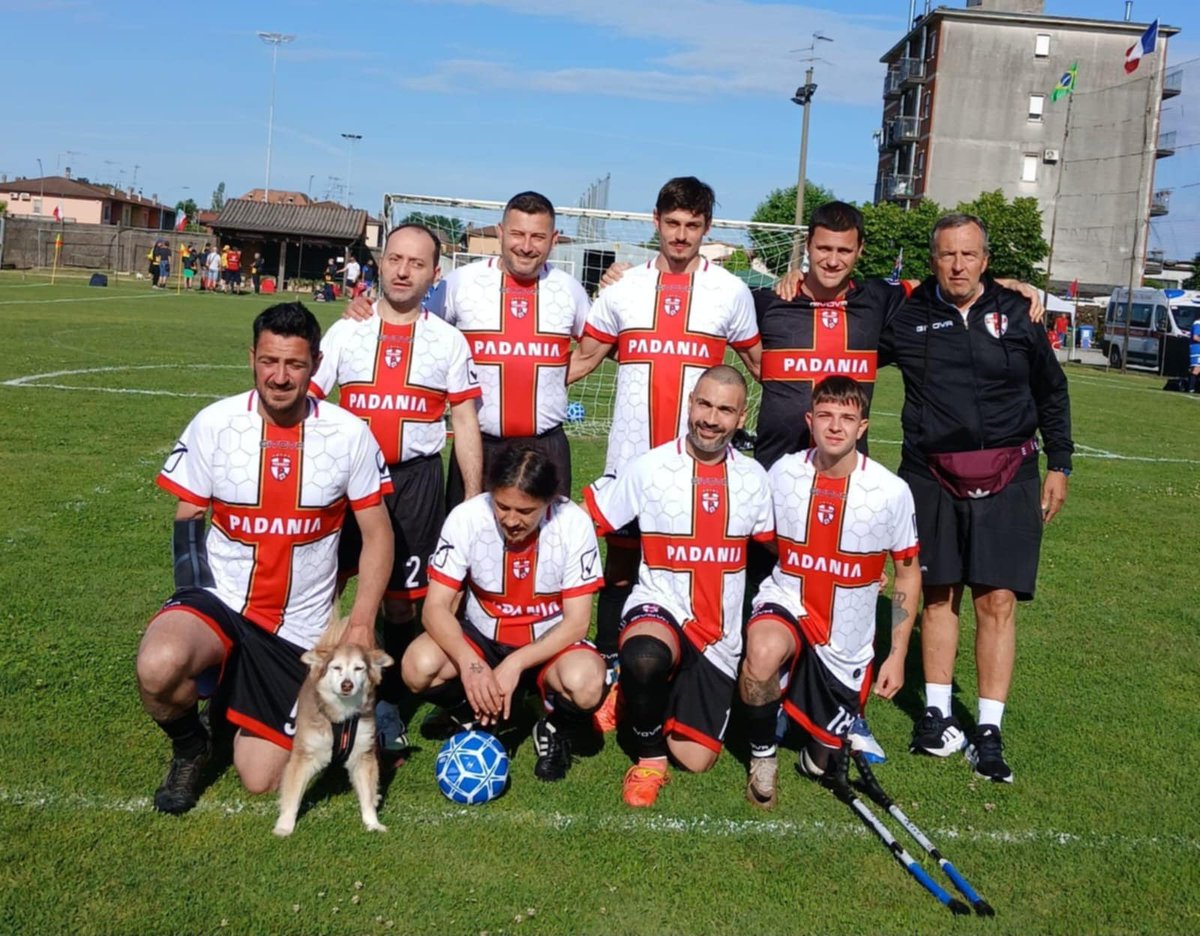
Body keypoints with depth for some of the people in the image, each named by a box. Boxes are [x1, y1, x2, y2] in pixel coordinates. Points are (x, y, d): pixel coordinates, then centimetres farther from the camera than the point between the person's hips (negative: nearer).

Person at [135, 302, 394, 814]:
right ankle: (189, 747, 2)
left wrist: (361, 623, -9)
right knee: (157, 668, -35)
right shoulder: (214, 423, -6)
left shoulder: (350, 434, -7)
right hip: (219, 598, 0)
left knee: (261, 781, 1)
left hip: (299, 629, 0)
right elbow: (186, 518, 4)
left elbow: (377, 535, 0)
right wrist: (194, 591, -11)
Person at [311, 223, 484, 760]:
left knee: (402, 598, 6)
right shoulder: (347, 332, 7)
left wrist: (475, 500, 3)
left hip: (416, 479, -1)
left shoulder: (448, 341, 6)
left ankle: (388, 702, 22)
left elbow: (465, 422, 7)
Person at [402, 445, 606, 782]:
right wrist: (469, 662, -35)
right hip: (481, 637, 2)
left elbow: (576, 622, -17)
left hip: (549, 642, -2)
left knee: (585, 683, -35)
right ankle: (488, 722, 3)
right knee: (418, 667, -28)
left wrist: (515, 665, -29)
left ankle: (556, 732, 2)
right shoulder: (466, 517, -18)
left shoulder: (574, 523, -20)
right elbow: (436, 606, -16)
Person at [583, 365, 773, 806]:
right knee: (644, 656, -40)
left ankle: (662, 697, 31)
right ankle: (649, 757, -10)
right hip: (659, 606, -3)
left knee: (695, 759, -3)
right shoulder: (650, 468, -6)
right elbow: (584, 520, -2)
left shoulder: (753, 477, 4)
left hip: (719, 634, 3)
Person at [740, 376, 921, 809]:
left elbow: (908, 573, -1)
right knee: (763, 651, -38)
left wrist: (897, 655, -1)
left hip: (847, 641, 1)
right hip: (787, 604, 0)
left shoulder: (891, 491, -13)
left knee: (822, 761, 7)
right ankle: (762, 755, -9)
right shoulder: (782, 473, -10)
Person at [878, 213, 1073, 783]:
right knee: (939, 593, 8)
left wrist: (1059, 465, 12)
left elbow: (1051, 391, 14)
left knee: (998, 600, -3)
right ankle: (936, 714, 20)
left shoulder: (1016, 313, 4)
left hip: (1007, 477, 0)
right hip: (933, 475, 0)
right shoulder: (907, 317, 2)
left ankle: (988, 732, 5)